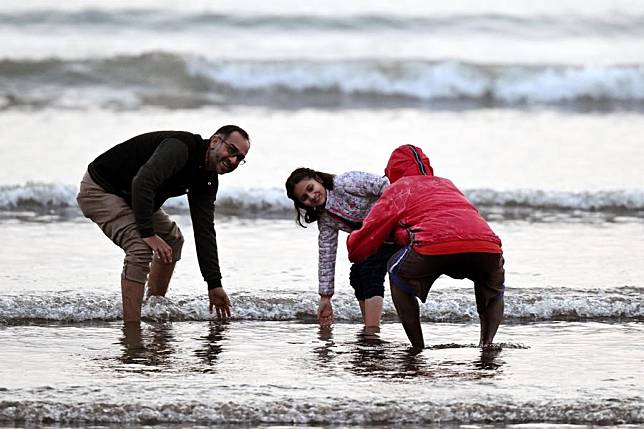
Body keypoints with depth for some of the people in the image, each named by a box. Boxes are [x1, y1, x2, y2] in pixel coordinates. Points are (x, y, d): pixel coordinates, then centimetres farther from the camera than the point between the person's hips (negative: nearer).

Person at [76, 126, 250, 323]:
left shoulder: (208, 181, 0)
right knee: (141, 248, -25)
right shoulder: (181, 147, -29)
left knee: (172, 239, 19)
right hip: (98, 189, -10)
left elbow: (204, 232, 1)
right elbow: (142, 182, -43)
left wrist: (214, 284, -2)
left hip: (126, 195, 10)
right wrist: (148, 233, -42)